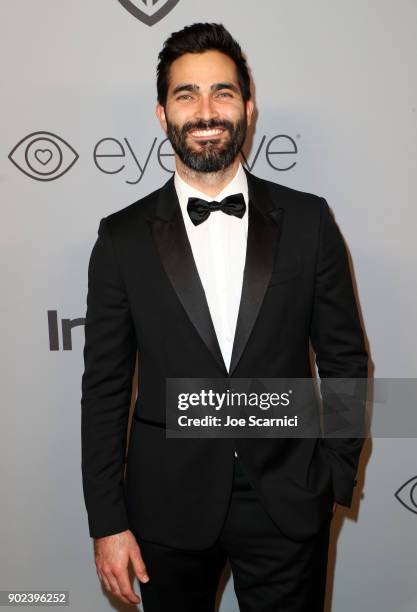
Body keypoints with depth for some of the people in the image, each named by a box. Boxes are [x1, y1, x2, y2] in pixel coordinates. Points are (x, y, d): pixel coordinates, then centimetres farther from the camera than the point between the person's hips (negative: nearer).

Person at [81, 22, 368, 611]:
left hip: (289, 507, 0)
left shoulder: (308, 220, -4)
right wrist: (107, 521, -3)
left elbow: (345, 359, 2)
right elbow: (105, 385, -3)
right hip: (168, 508, 1)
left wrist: (337, 476, 1)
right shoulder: (123, 237, -4)